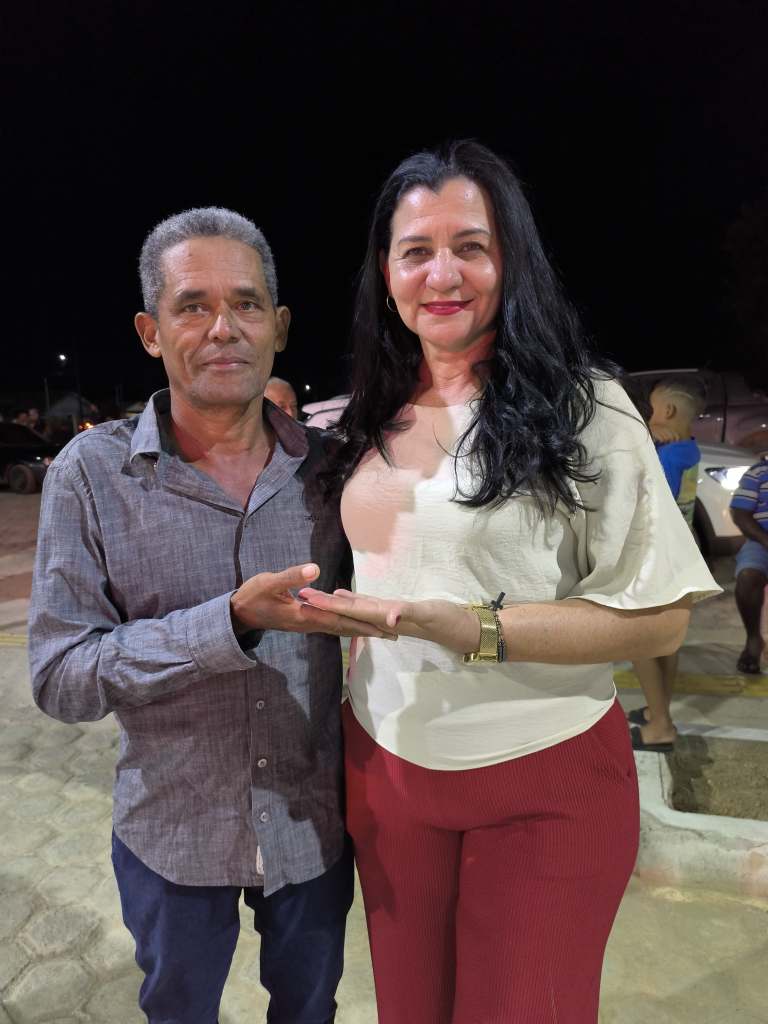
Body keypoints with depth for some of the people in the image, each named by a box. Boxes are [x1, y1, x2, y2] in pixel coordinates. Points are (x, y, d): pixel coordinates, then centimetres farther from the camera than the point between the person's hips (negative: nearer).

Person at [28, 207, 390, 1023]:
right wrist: (233, 623, -31)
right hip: (173, 838, -1)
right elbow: (59, 678, -19)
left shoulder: (330, 465, -9)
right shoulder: (92, 473, -15)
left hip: (316, 825, 2)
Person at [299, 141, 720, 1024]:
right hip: (387, 773, 5)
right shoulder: (375, 418, 3)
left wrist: (465, 628, -25)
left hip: (541, 786, -4)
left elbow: (657, 616, -17)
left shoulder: (578, 406, -13)